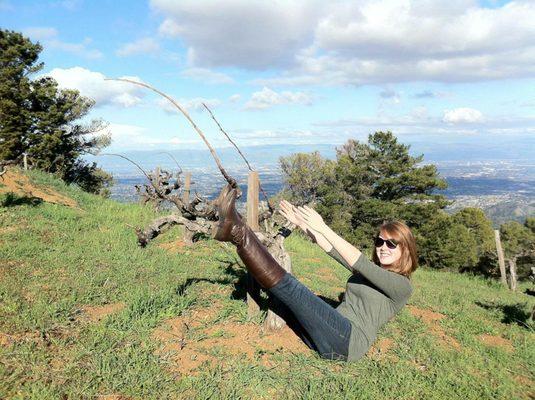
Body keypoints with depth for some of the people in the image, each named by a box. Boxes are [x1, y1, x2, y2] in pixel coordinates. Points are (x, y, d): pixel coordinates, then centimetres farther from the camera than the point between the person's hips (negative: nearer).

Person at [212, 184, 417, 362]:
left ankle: (238, 233, -27)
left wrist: (323, 228, -23)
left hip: (350, 341, -7)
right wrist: (303, 224, -2)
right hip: (326, 334, 7)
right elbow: (332, 250, 10)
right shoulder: (370, 271, 22)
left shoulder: (402, 285, 0)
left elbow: (359, 261, -15)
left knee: (289, 287, -25)